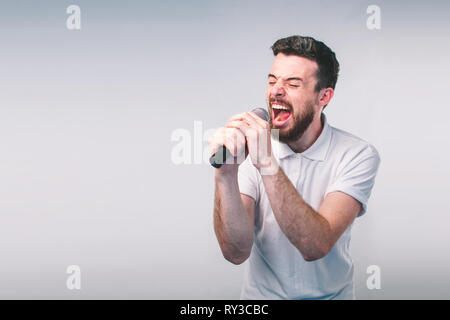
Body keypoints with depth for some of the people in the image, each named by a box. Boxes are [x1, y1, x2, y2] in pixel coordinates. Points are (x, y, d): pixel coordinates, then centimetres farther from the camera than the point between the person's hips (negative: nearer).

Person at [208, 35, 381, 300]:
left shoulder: (357, 155, -11)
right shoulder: (250, 148, -7)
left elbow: (316, 246, -23)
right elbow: (236, 252, -16)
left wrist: (267, 164, -31)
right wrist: (225, 176, -29)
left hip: (331, 295, -1)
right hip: (260, 295, 1)